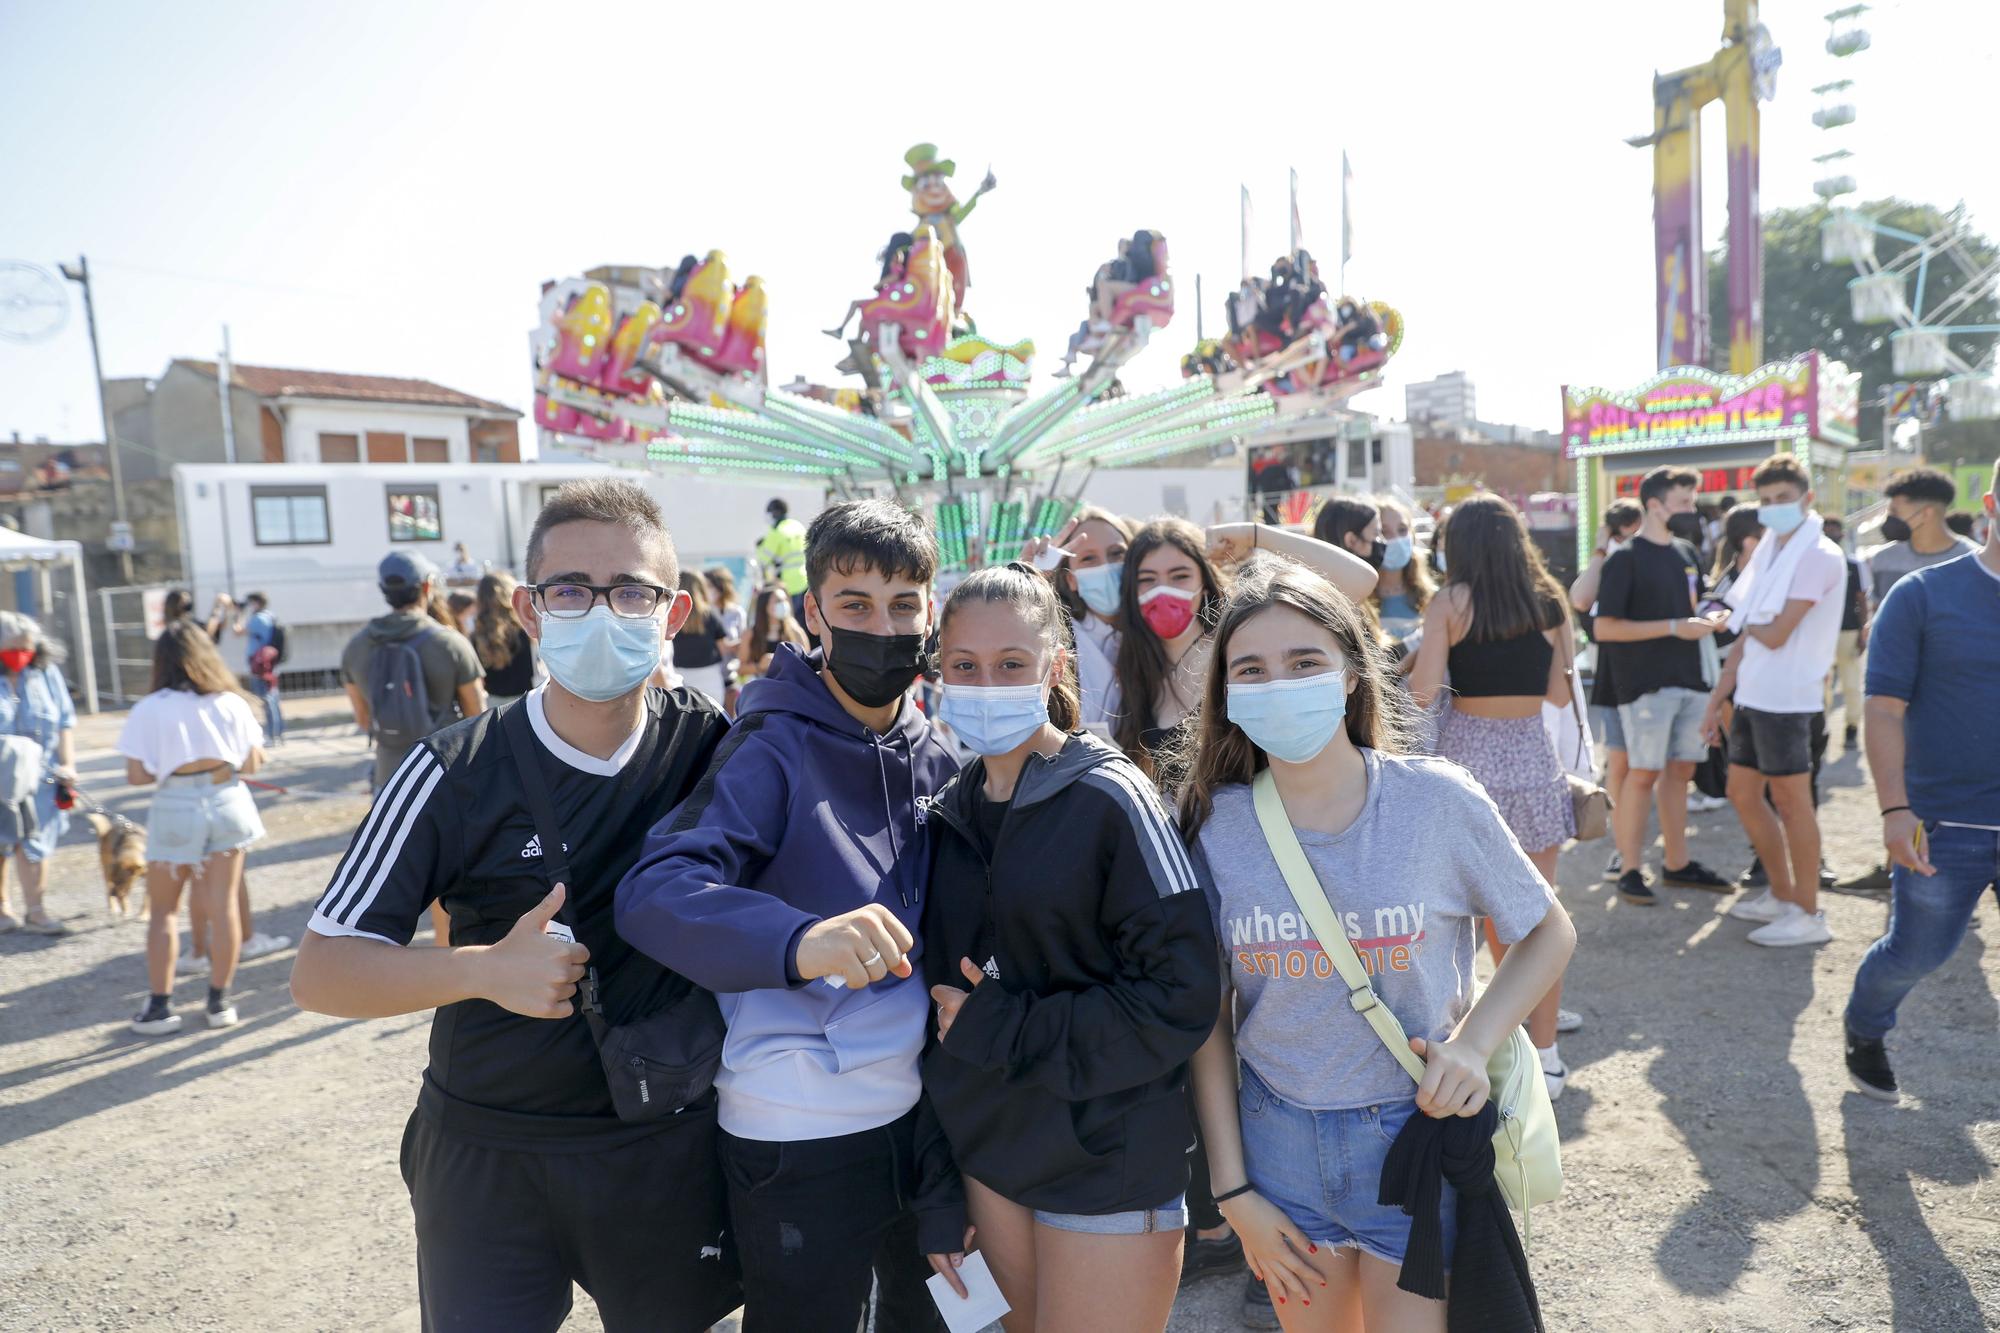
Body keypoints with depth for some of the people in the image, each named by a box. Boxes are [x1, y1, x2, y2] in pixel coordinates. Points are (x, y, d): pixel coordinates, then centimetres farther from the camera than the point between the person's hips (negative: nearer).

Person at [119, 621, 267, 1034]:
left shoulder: (150, 709, -9)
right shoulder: (231, 703, -2)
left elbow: (137, 776, -10)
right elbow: (251, 763, 1)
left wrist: (166, 764, 9)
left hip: (176, 811, -2)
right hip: (226, 804, 2)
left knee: (162, 910, 13)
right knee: (223, 906, 6)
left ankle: (159, 1005, 14)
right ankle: (219, 1000, 14)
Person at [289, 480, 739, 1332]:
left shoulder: (711, 750, -8)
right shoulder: (456, 774, -12)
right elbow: (319, 972, -10)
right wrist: (488, 968, -26)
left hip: (666, 1153, 2)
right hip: (487, 1157, -1)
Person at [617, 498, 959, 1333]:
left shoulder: (936, 753, 2)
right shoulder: (773, 748, -15)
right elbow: (653, 893, -30)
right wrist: (799, 940, -46)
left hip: (927, 1105, 6)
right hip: (800, 1134, -6)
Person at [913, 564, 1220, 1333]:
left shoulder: (1109, 799, -13)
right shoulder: (953, 816, 4)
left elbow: (1183, 999, -17)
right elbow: (939, 1018, 8)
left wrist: (1003, 1030, -17)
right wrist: (939, 1196, 7)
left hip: (1109, 1165, -5)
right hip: (989, 1157, 5)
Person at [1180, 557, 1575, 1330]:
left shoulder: (1437, 801, -13)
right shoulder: (1214, 826, -9)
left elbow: (1548, 934, 1)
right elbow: (1207, 1019, -3)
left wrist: (1472, 1045, -14)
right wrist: (1233, 1190, -2)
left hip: (1418, 1131, -1)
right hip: (1279, 1140, 2)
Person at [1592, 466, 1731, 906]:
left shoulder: (1687, 552, 14)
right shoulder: (1626, 559, -9)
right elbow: (1604, 627, -15)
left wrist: (1707, 619, 3)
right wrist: (1673, 627, -19)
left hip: (1689, 678, 7)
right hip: (1645, 682, -7)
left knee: (1680, 770, 11)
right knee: (1643, 772, -6)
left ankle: (1677, 863, 22)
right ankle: (1630, 870, 2)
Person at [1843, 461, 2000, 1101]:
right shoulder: (1923, 595, -6)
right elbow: (1885, 709, -9)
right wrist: (1895, 809, -17)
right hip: (1945, 822, -3)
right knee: (1917, 952, 9)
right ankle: (1864, 1031, 37)